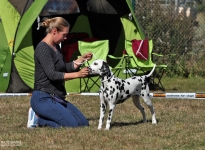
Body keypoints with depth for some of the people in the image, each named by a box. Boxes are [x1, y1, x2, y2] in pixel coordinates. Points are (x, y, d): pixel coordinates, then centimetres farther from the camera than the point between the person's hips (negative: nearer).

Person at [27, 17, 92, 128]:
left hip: (57, 98, 10)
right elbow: (52, 75, -25)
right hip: (43, 99, -10)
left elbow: (65, 68, 23)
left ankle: (39, 115, 9)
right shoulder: (42, 49, -16)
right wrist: (77, 74, -31)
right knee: (72, 125, -20)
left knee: (84, 123, 5)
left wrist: (81, 59, 9)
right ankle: (38, 118, -5)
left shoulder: (56, 47, 13)